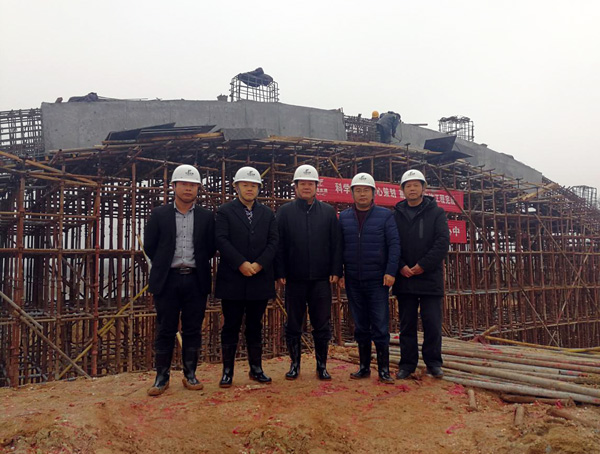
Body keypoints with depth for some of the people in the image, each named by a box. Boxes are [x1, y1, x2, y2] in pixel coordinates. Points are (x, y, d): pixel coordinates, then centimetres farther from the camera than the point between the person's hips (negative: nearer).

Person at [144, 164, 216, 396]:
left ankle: (190, 374, 21)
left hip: (196, 280, 1)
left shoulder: (207, 217, 5)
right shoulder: (159, 214, 3)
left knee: (193, 330, 8)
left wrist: (196, 265, 3)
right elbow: (149, 246, 6)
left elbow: (211, 248, 7)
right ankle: (161, 377, 17)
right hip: (167, 280, -1)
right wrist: (164, 265, 6)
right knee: (165, 330, 6)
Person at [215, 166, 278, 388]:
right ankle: (227, 371, 14)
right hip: (232, 279, -3)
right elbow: (222, 240, -8)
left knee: (255, 326, 12)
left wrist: (259, 264, -11)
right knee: (231, 326, 5)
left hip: (260, 278, 3)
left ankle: (256, 368, 22)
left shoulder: (267, 213, 12)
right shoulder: (225, 211, 3)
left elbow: (273, 242, 3)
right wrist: (241, 264, -16)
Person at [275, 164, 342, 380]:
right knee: (293, 324, 9)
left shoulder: (328, 212, 8)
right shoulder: (285, 211, 5)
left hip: (321, 279, 1)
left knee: (322, 325, 6)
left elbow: (336, 244, 6)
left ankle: (322, 365, 20)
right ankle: (295, 364, 23)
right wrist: (280, 273, -5)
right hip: (294, 279, 0)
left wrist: (335, 271, -2)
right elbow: (279, 244, 2)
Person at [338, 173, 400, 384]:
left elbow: (394, 244, -4)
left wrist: (391, 271, -13)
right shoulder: (344, 217, 8)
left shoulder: (385, 215, 0)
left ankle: (384, 370, 10)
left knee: (380, 327, -1)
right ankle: (364, 366, 22)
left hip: (377, 280, -3)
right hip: (353, 281, 3)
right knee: (361, 326, 11)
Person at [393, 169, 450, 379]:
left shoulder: (436, 212, 4)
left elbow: (443, 241, -6)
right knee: (407, 324, 9)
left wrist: (423, 265, -13)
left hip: (430, 277, -1)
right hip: (404, 279, 2)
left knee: (432, 323, 3)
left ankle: (433, 362, 19)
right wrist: (401, 266, -11)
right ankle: (407, 363, 19)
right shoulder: (396, 214, 8)